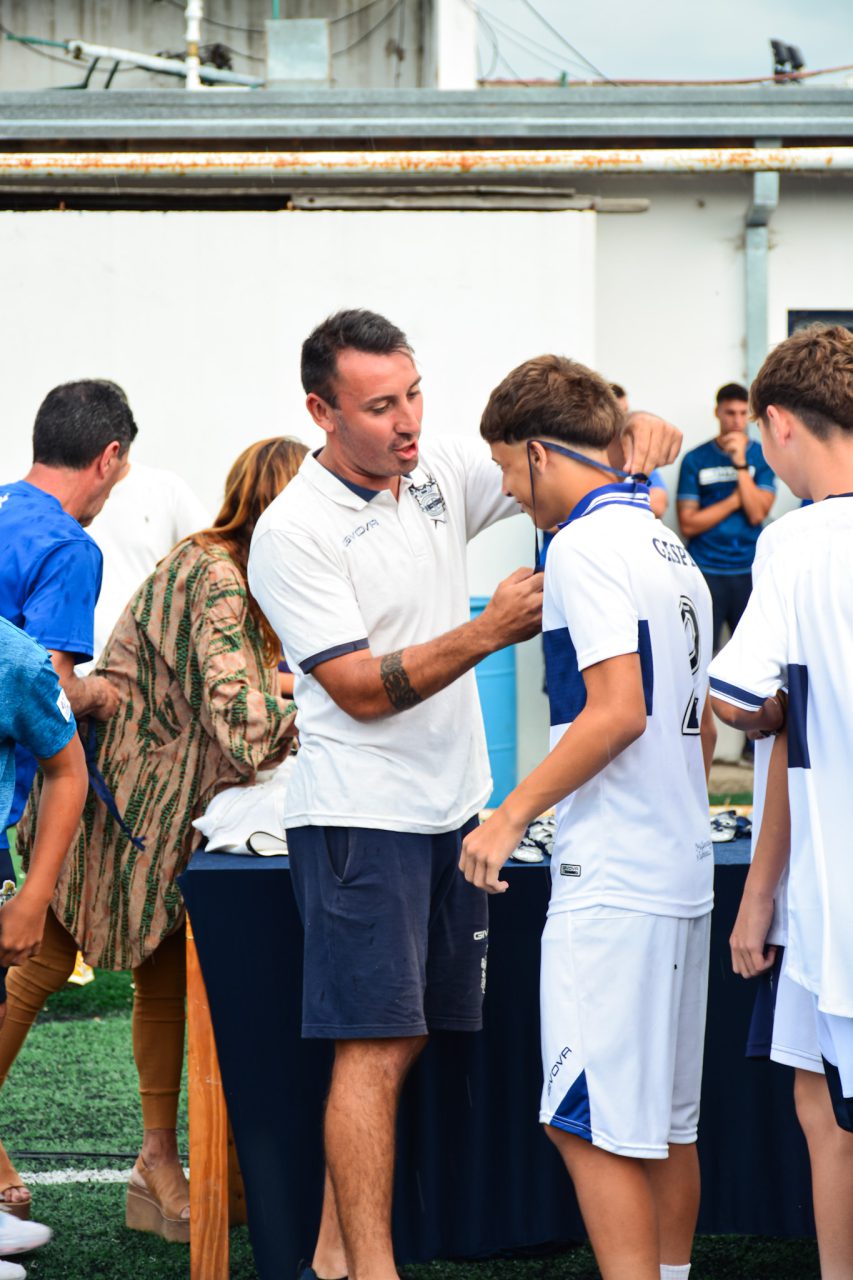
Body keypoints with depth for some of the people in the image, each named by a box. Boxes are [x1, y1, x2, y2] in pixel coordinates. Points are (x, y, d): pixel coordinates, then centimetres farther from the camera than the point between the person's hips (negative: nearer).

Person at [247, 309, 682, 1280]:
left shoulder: (442, 475, 5)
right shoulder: (293, 534, -13)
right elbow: (363, 690, -16)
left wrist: (636, 430, -11)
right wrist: (491, 631, -24)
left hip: (452, 806, 7)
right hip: (359, 816, -7)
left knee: (404, 1038, 11)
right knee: (375, 1048, -9)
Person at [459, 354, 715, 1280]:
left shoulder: (585, 546, -12)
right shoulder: (669, 550, 16)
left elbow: (618, 710, -21)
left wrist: (513, 814, -16)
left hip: (610, 881, -10)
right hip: (680, 871, 10)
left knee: (592, 1125, -7)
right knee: (666, 1122, 14)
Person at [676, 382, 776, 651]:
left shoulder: (763, 457, 3)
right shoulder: (695, 460, 1)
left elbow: (757, 514, -7)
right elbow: (688, 525, -3)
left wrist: (740, 463, -12)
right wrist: (735, 499, -8)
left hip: (749, 570, 1)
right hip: (706, 570, -1)